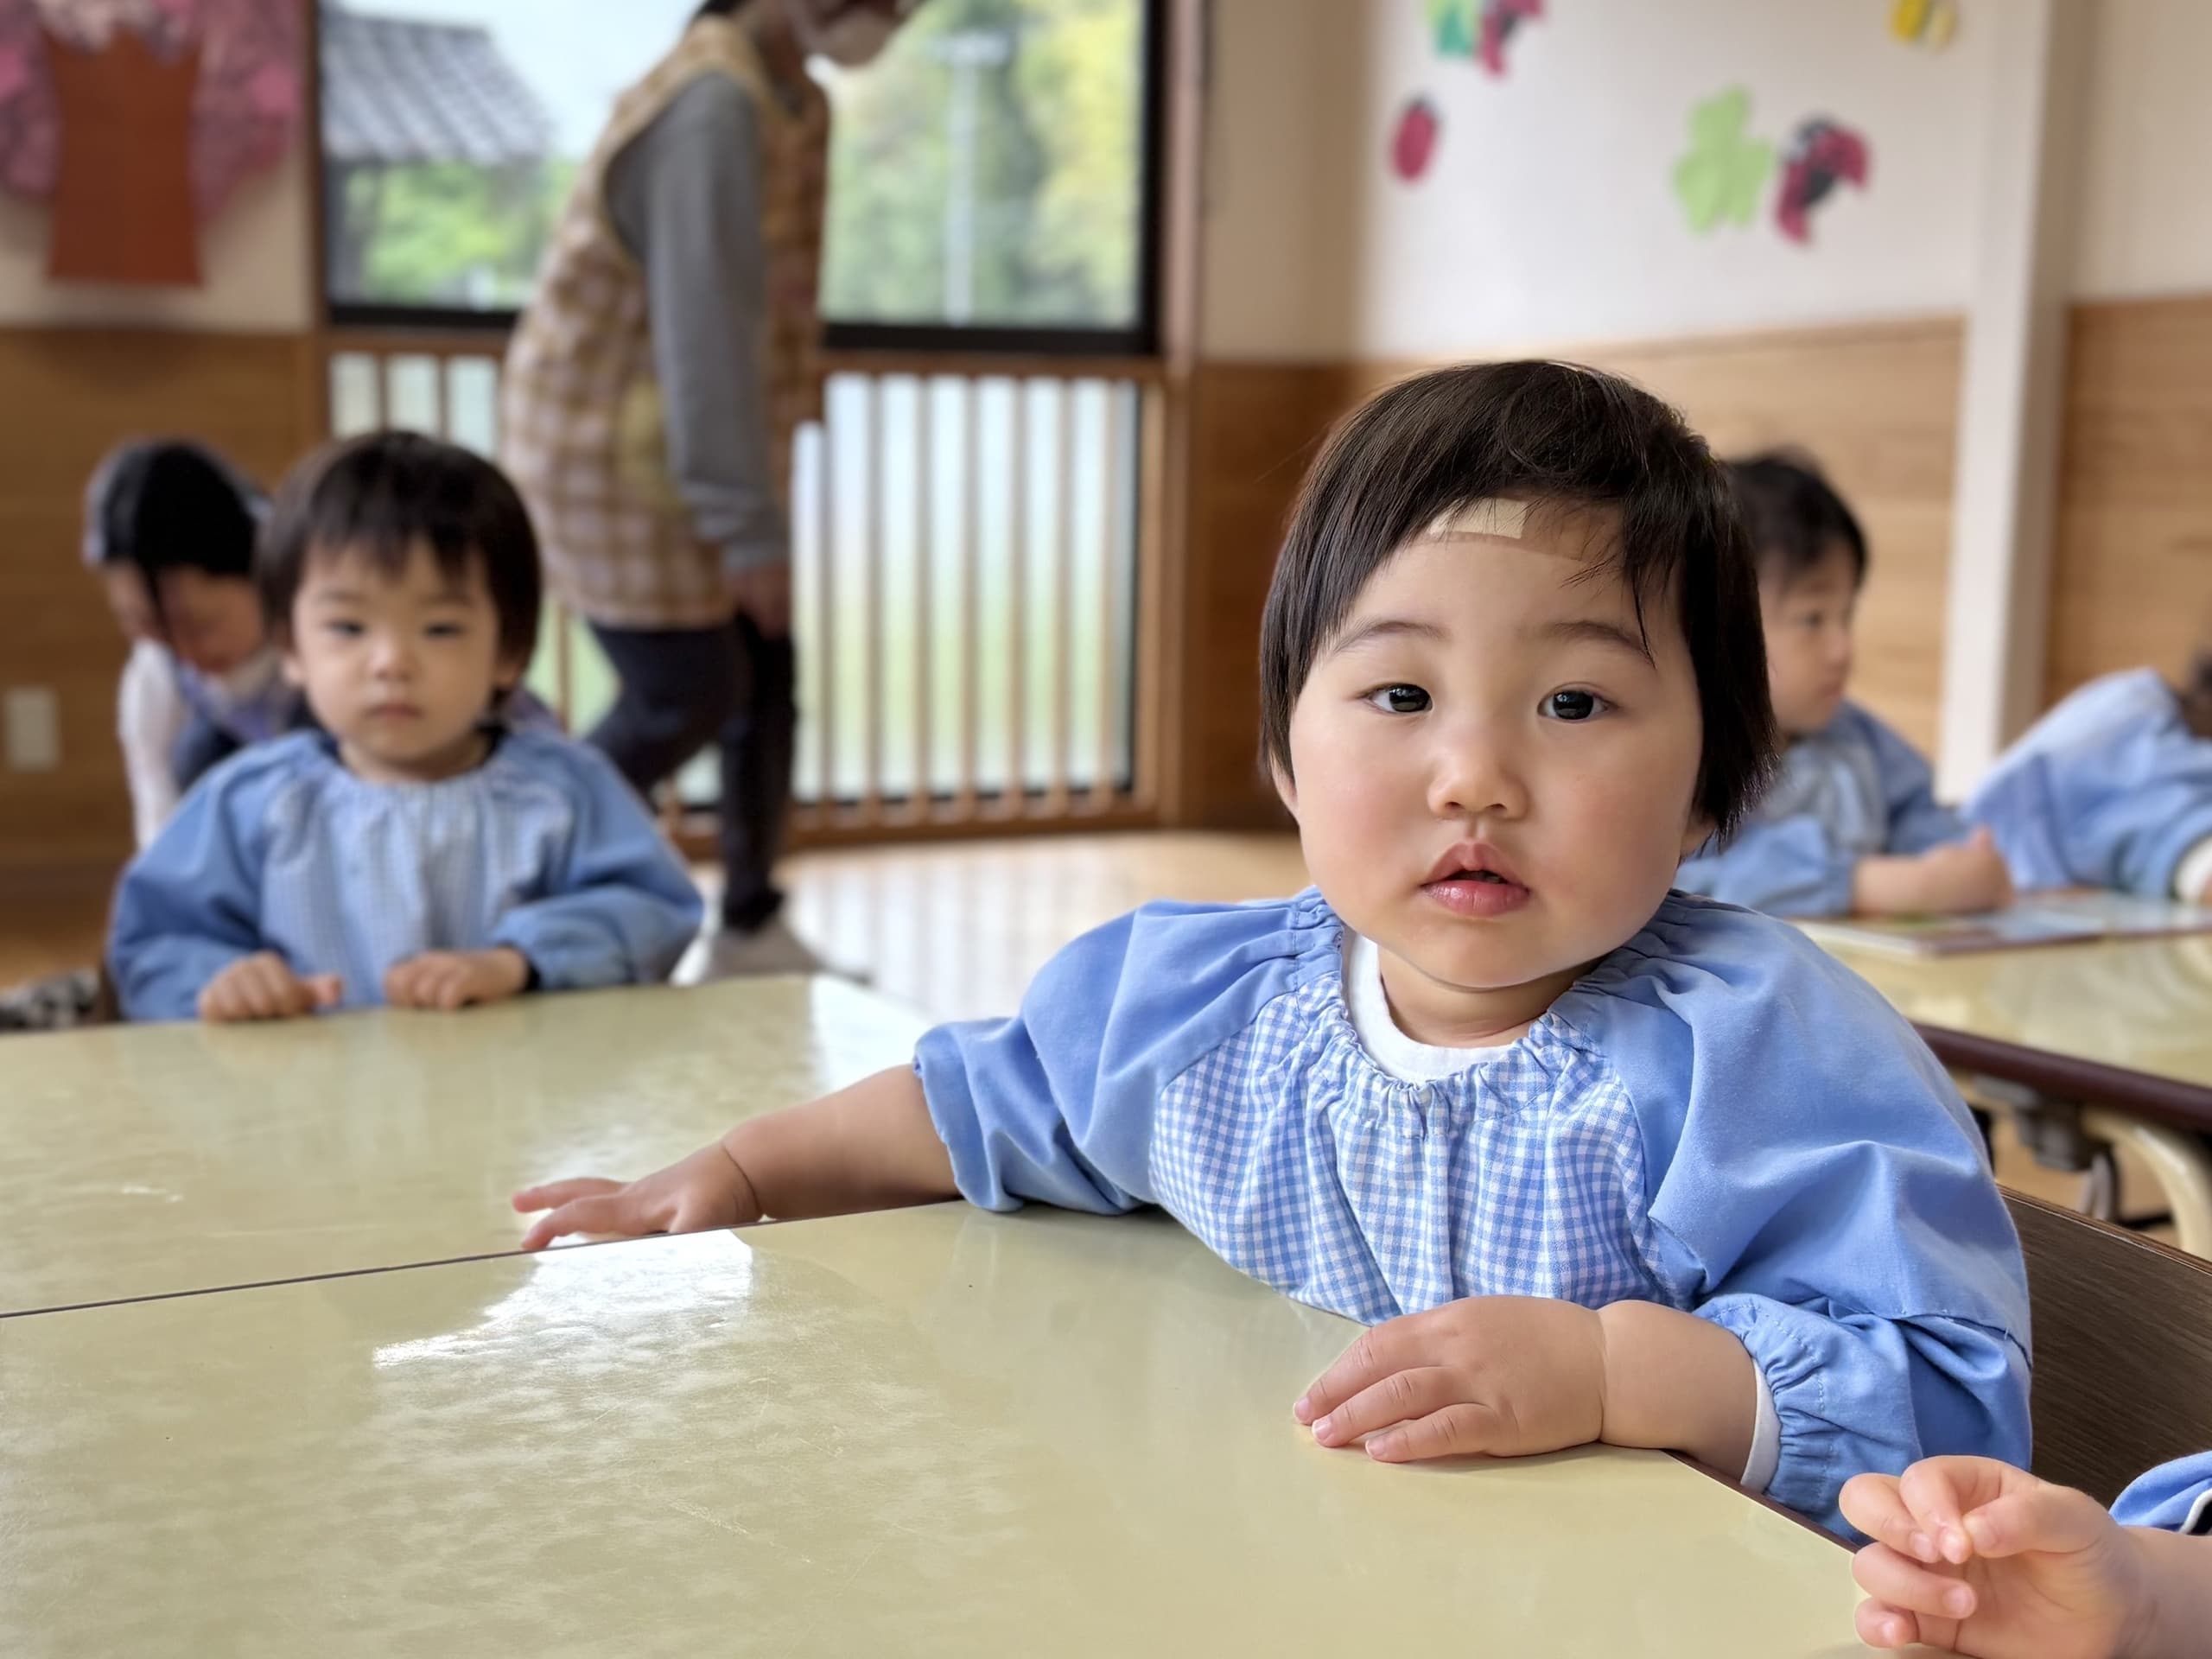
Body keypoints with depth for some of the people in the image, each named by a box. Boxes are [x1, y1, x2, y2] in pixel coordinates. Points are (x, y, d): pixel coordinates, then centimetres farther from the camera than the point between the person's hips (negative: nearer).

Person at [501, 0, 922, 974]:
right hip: (609, 456, -9)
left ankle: (751, 928, 20)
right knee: (689, 693, -4)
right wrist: (752, 529, -24)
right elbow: (707, 330, -27)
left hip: (689, 453, 9)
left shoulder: (797, 104, 7)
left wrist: (759, 503, 6)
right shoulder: (714, 107, -23)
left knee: (765, 675, 8)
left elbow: (769, 312, 7)